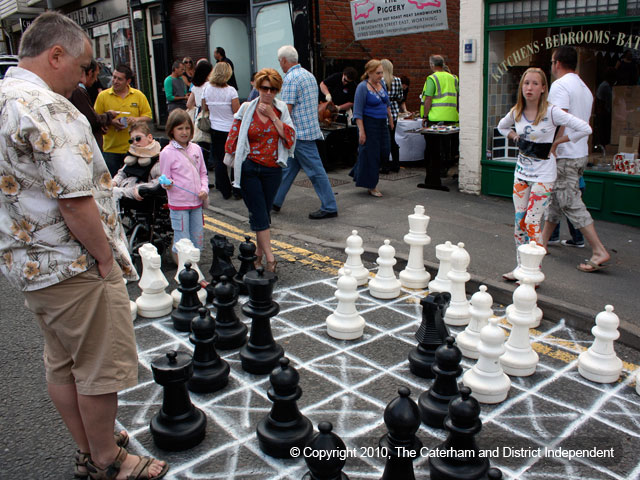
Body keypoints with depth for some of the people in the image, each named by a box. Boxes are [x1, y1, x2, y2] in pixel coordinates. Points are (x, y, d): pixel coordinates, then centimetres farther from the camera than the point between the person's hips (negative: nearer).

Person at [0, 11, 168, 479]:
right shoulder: (47, 107, -21)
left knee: (62, 365, 20)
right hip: (73, 267, -10)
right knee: (102, 368, 6)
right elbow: (75, 202, -27)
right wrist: (105, 258, -14)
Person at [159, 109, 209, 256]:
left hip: (196, 202, 5)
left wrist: (204, 189, -3)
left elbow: (203, 173, 13)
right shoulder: (167, 152, -8)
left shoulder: (196, 149, 6)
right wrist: (167, 184, -26)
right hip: (178, 204, -5)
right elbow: (165, 178, -3)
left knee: (197, 241, 12)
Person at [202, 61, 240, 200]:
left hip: (215, 130, 3)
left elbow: (204, 109, 7)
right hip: (231, 130, -3)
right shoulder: (231, 90, -13)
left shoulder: (207, 89, -2)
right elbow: (237, 112, -14)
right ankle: (237, 191, 9)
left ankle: (225, 191, 12)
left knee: (218, 160, 10)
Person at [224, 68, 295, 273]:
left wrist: (273, 116, -12)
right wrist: (232, 161, 2)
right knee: (258, 214, -5)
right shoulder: (247, 109, 0)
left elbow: (290, 137, -9)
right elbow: (234, 138, 5)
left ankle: (259, 253, 22)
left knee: (264, 212, 9)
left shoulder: (281, 109, 4)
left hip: (272, 169, 2)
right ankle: (270, 257, -3)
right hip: (249, 168, -1)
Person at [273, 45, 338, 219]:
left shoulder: (290, 78, -15)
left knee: (315, 170, -5)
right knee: (288, 167, 16)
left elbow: (286, 109, -20)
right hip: (310, 128, 10)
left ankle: (329, 207, 1)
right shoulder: (309, 75, 15)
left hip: (300, 133, -10)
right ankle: (275, 201, 26)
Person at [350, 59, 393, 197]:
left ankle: (358, 173, 27)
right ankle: (371, 186, 9)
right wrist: (361, 131, -19)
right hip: (369, 124, -8)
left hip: (382, 124, 8)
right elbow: (357, 112, -15)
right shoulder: (362, 87, -13)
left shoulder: (382, 84, 9)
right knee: (370, 153, -2)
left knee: (383, 152, 7)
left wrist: (390, 119, 22)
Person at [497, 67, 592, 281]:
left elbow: (585, 129, -16)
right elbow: (502, 126, 24)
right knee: (519, 221, 8)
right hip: (522, 171, 6)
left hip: (543, 175, -6)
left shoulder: (551, 112, -14)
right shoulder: (516, 112, 2)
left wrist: (556, 142, -9)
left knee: (531, 222, -7)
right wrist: (517, 138, 8)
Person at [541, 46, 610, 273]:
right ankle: (542, 241, 27)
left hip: (564, 156, -10)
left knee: (572, 204, -7)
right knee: (556, 199, 17)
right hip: (581, 153, 10)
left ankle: (599, 251, -9)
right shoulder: (585, 88, 16)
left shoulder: (560, 85, -13)